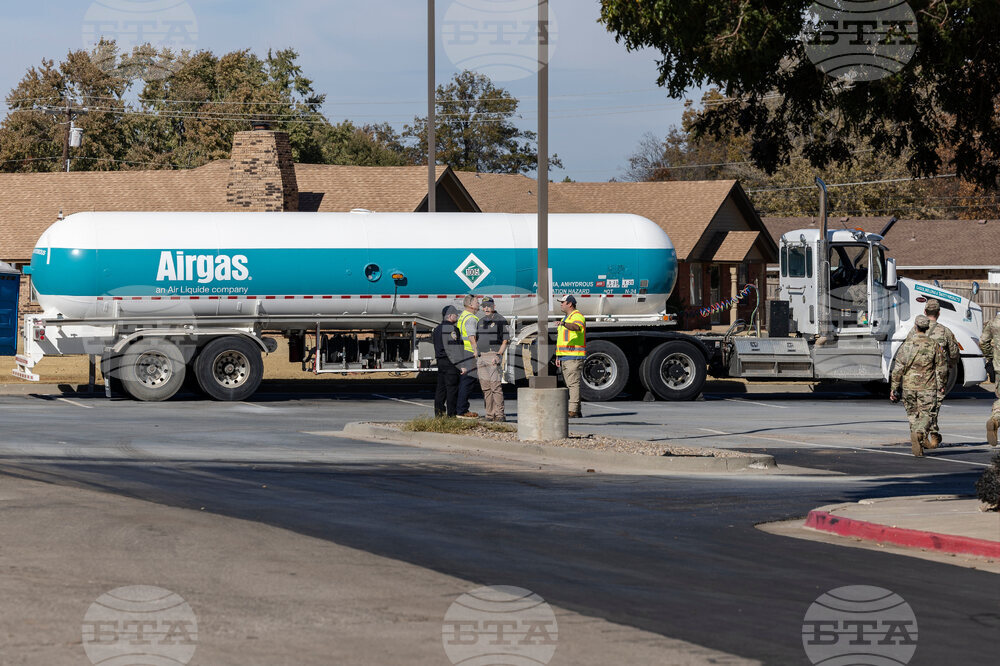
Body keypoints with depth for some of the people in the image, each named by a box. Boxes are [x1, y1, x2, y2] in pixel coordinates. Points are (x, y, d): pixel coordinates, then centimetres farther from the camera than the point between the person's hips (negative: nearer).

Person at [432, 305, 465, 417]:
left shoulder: (437, 328, 16)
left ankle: (439, 411, 13)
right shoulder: (450, 329, -14)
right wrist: (460, 365, -20)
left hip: (440, 361, 9)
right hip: (450, 362, -9)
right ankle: (452, 413, -7)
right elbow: (453, 350, -19)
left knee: (441, 387, 12)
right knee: (452, 388, -7)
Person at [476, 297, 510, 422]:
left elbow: (505, 341, -6)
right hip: (481, 356, 7)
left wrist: (498, 355, -16)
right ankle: (490, 414, 8)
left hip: (493, 356, -7)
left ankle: (499, 414, -11)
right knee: (485, 388, 5)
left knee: (496, 386, -12)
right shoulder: (481, 321, 18)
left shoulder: (500, 320, -3)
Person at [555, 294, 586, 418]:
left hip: (574, 356, -10)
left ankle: (573, 411, -16)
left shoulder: (578, 316, -9)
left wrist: (564, 324, -51)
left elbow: (576, 327, -33)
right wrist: (558, 357, 22)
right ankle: (577, 411, 11)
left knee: (573, 383, -13)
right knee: (569, 384, 9)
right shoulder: (566, 318, 22)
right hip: (565, 357, 10)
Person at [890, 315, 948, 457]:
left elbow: (898, 368, -4)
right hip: (927, 387, -1)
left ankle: (918, 445, 15)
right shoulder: (934, 345, -2)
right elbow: (941, 368, 2)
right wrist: (942, 385, 15)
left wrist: (894, 388, 1)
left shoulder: (907, 344, -3)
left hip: (908, 386, 1)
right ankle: (920, 433, -27)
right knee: (925, 414, 2)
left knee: (913, 415, 14)